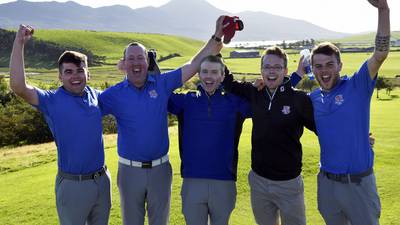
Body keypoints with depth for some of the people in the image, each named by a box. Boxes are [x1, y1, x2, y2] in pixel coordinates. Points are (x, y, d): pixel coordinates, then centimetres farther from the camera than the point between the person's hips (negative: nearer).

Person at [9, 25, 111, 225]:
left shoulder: (96, 96, 3)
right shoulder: (52, 101, -10)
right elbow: (18, 87, -27)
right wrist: (19, 43, -25)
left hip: (102, 180, 4)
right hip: (72, 185, -4)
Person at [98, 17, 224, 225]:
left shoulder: (163, 83, -3)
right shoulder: (114, 94, -5)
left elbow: (195, 64, -4)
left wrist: (217, 37, -8)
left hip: (160, 168, 1)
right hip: (130, 169, -1)